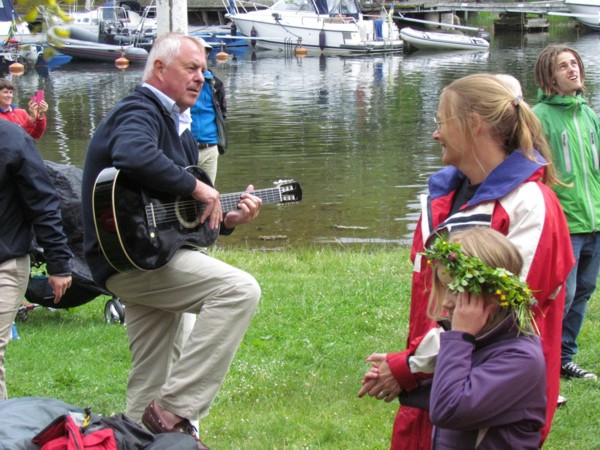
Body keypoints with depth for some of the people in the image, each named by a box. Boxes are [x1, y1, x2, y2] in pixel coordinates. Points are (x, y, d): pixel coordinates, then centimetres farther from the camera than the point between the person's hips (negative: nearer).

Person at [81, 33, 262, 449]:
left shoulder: (172, 128, 22)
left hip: (152, 252, 11)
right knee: (240, 289, -25)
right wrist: (196, 187, -26)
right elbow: (133, 155, -35)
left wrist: (228, 219, 8)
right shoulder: (140, 111, -9)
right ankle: (174, 411, -24)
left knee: (150, 387, 13)